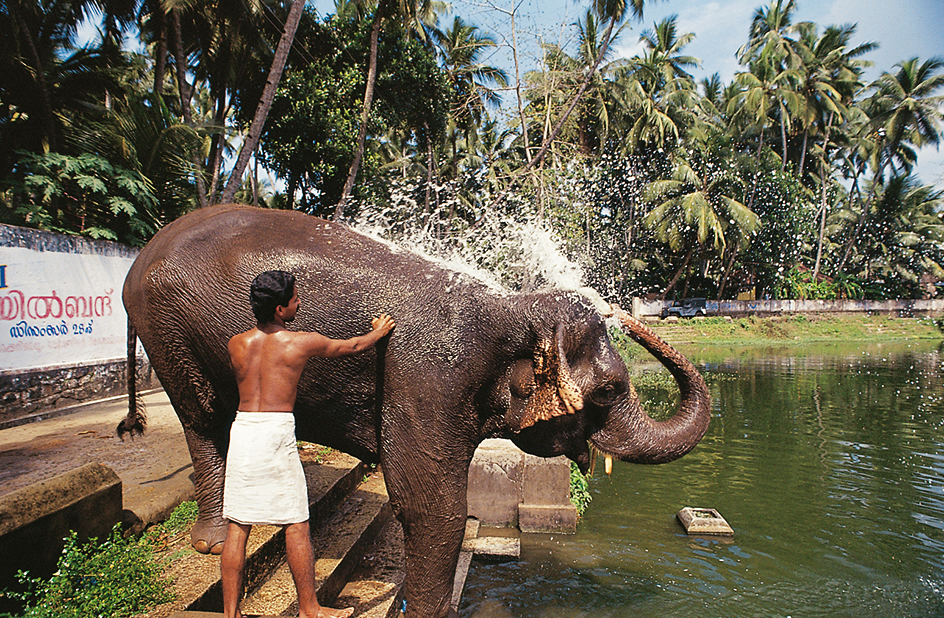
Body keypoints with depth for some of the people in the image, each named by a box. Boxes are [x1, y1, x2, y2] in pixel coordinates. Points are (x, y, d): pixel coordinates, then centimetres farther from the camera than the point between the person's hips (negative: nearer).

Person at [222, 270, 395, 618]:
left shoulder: (237, 344, 6)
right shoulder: (301, 343, -4)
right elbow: (351, 346, 10)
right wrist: (378, 332, 29)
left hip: (242, 429, 5)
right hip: (276, 433, -5)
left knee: (237, 527, 11)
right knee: (296, 525, 6)